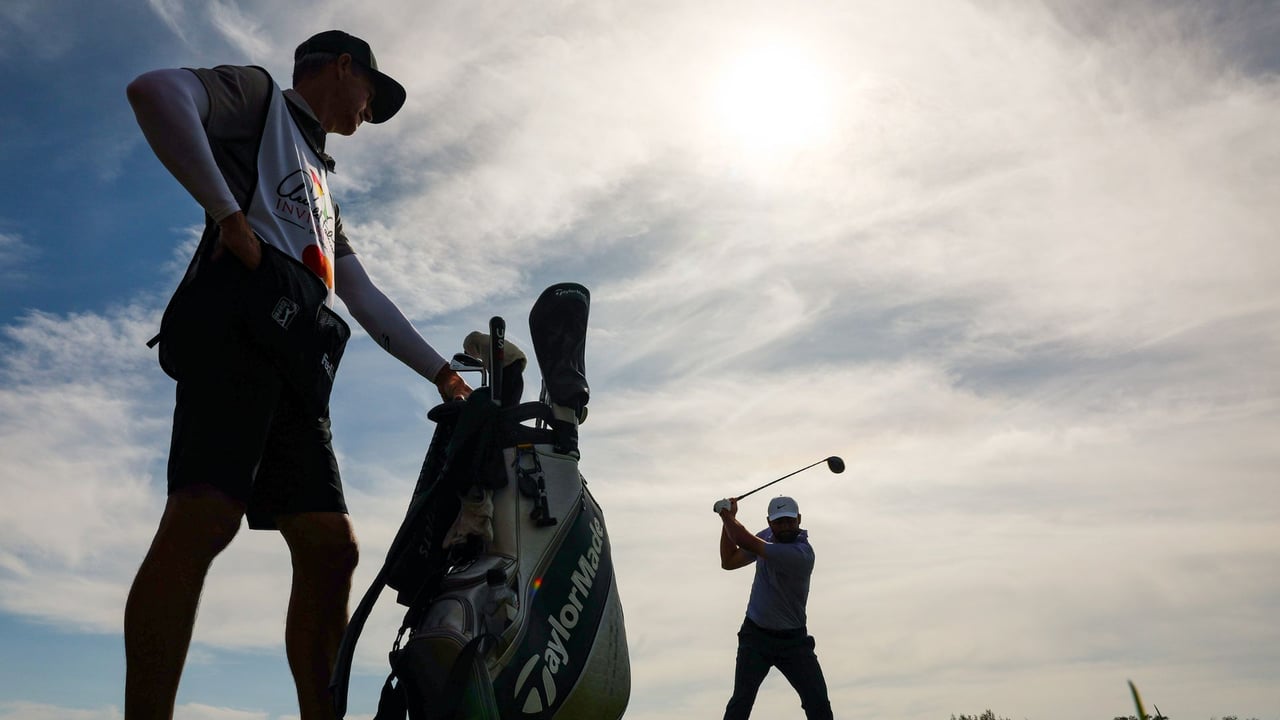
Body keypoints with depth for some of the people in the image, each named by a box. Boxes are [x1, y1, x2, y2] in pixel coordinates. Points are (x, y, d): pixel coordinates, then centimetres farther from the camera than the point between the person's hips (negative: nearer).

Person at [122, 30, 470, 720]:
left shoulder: (321, 187, 38)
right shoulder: (262, 95, 19)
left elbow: (368, 300, 33)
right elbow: (155, 89, -5)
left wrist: (442, 373, 28)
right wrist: (229, 214, -10)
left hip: (297, 359, 8)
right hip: (242, 319, -7)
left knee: (330, 547, -2)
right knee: (207, 516, -23)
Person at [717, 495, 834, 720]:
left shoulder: (802, 553, -25)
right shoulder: (767, 536, -1)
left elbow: (746, 542, -28)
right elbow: (729, 561, 6)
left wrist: (726, 514, -11)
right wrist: (728, 518, -3)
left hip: (792, 640, -3)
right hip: (756, 634, 3)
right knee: (742, 700, -9)